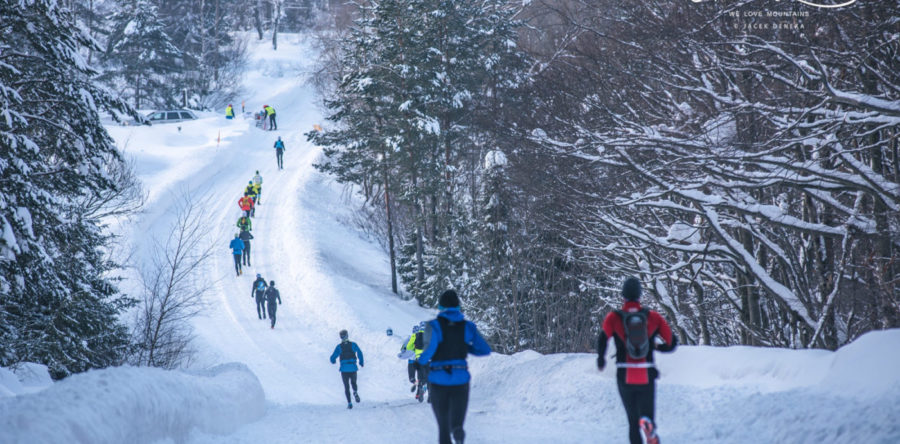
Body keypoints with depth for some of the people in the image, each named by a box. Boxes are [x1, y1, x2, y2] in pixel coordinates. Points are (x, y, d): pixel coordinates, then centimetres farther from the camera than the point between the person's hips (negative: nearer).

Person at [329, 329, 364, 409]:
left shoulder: (339, 347, 0)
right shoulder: (353, 344, 1)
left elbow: (333, 357, -1)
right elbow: (359, 352, -11)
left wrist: (333, 361, 23)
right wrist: (361, 362, 2)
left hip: (344, 369, 0)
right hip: (353, 368, 0)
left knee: (346, 387, 9)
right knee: (353, 382, 24)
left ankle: (349, 403, -4)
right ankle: (355, 392, -9)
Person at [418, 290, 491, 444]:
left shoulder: (434, 325, -6)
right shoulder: (468, 327, 4)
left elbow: (431, 346, -22)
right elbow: (485, 350, 5)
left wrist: (422, 360, -2)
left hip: (438, 381, -1)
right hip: (460, 380, 1)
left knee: (443, 425, 15)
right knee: (456, 423, -3)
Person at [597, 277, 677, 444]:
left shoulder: (613, 317, 0)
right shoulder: (653, 317, 4)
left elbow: (603, 338, -16)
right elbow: (672, 342, 3)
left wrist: (601, 360, 3)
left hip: (625, 378, 0)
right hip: (647, 377, 0)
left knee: (633, 419, 15)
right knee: (646, 416, 8)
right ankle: (648, 425, -29)